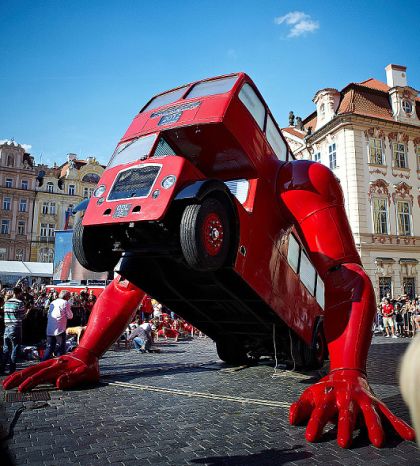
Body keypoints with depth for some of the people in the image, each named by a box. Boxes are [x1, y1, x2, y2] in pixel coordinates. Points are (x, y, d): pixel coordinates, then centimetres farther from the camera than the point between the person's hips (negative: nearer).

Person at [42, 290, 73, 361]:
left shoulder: (53, 302, 15)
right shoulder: (65, 303, -4)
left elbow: (48, 314, 21)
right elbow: (70, 316, -4)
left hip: (49, 330, 6)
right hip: (60, 329, -6)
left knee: (49, 348, 13)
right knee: (60, 349, 3)